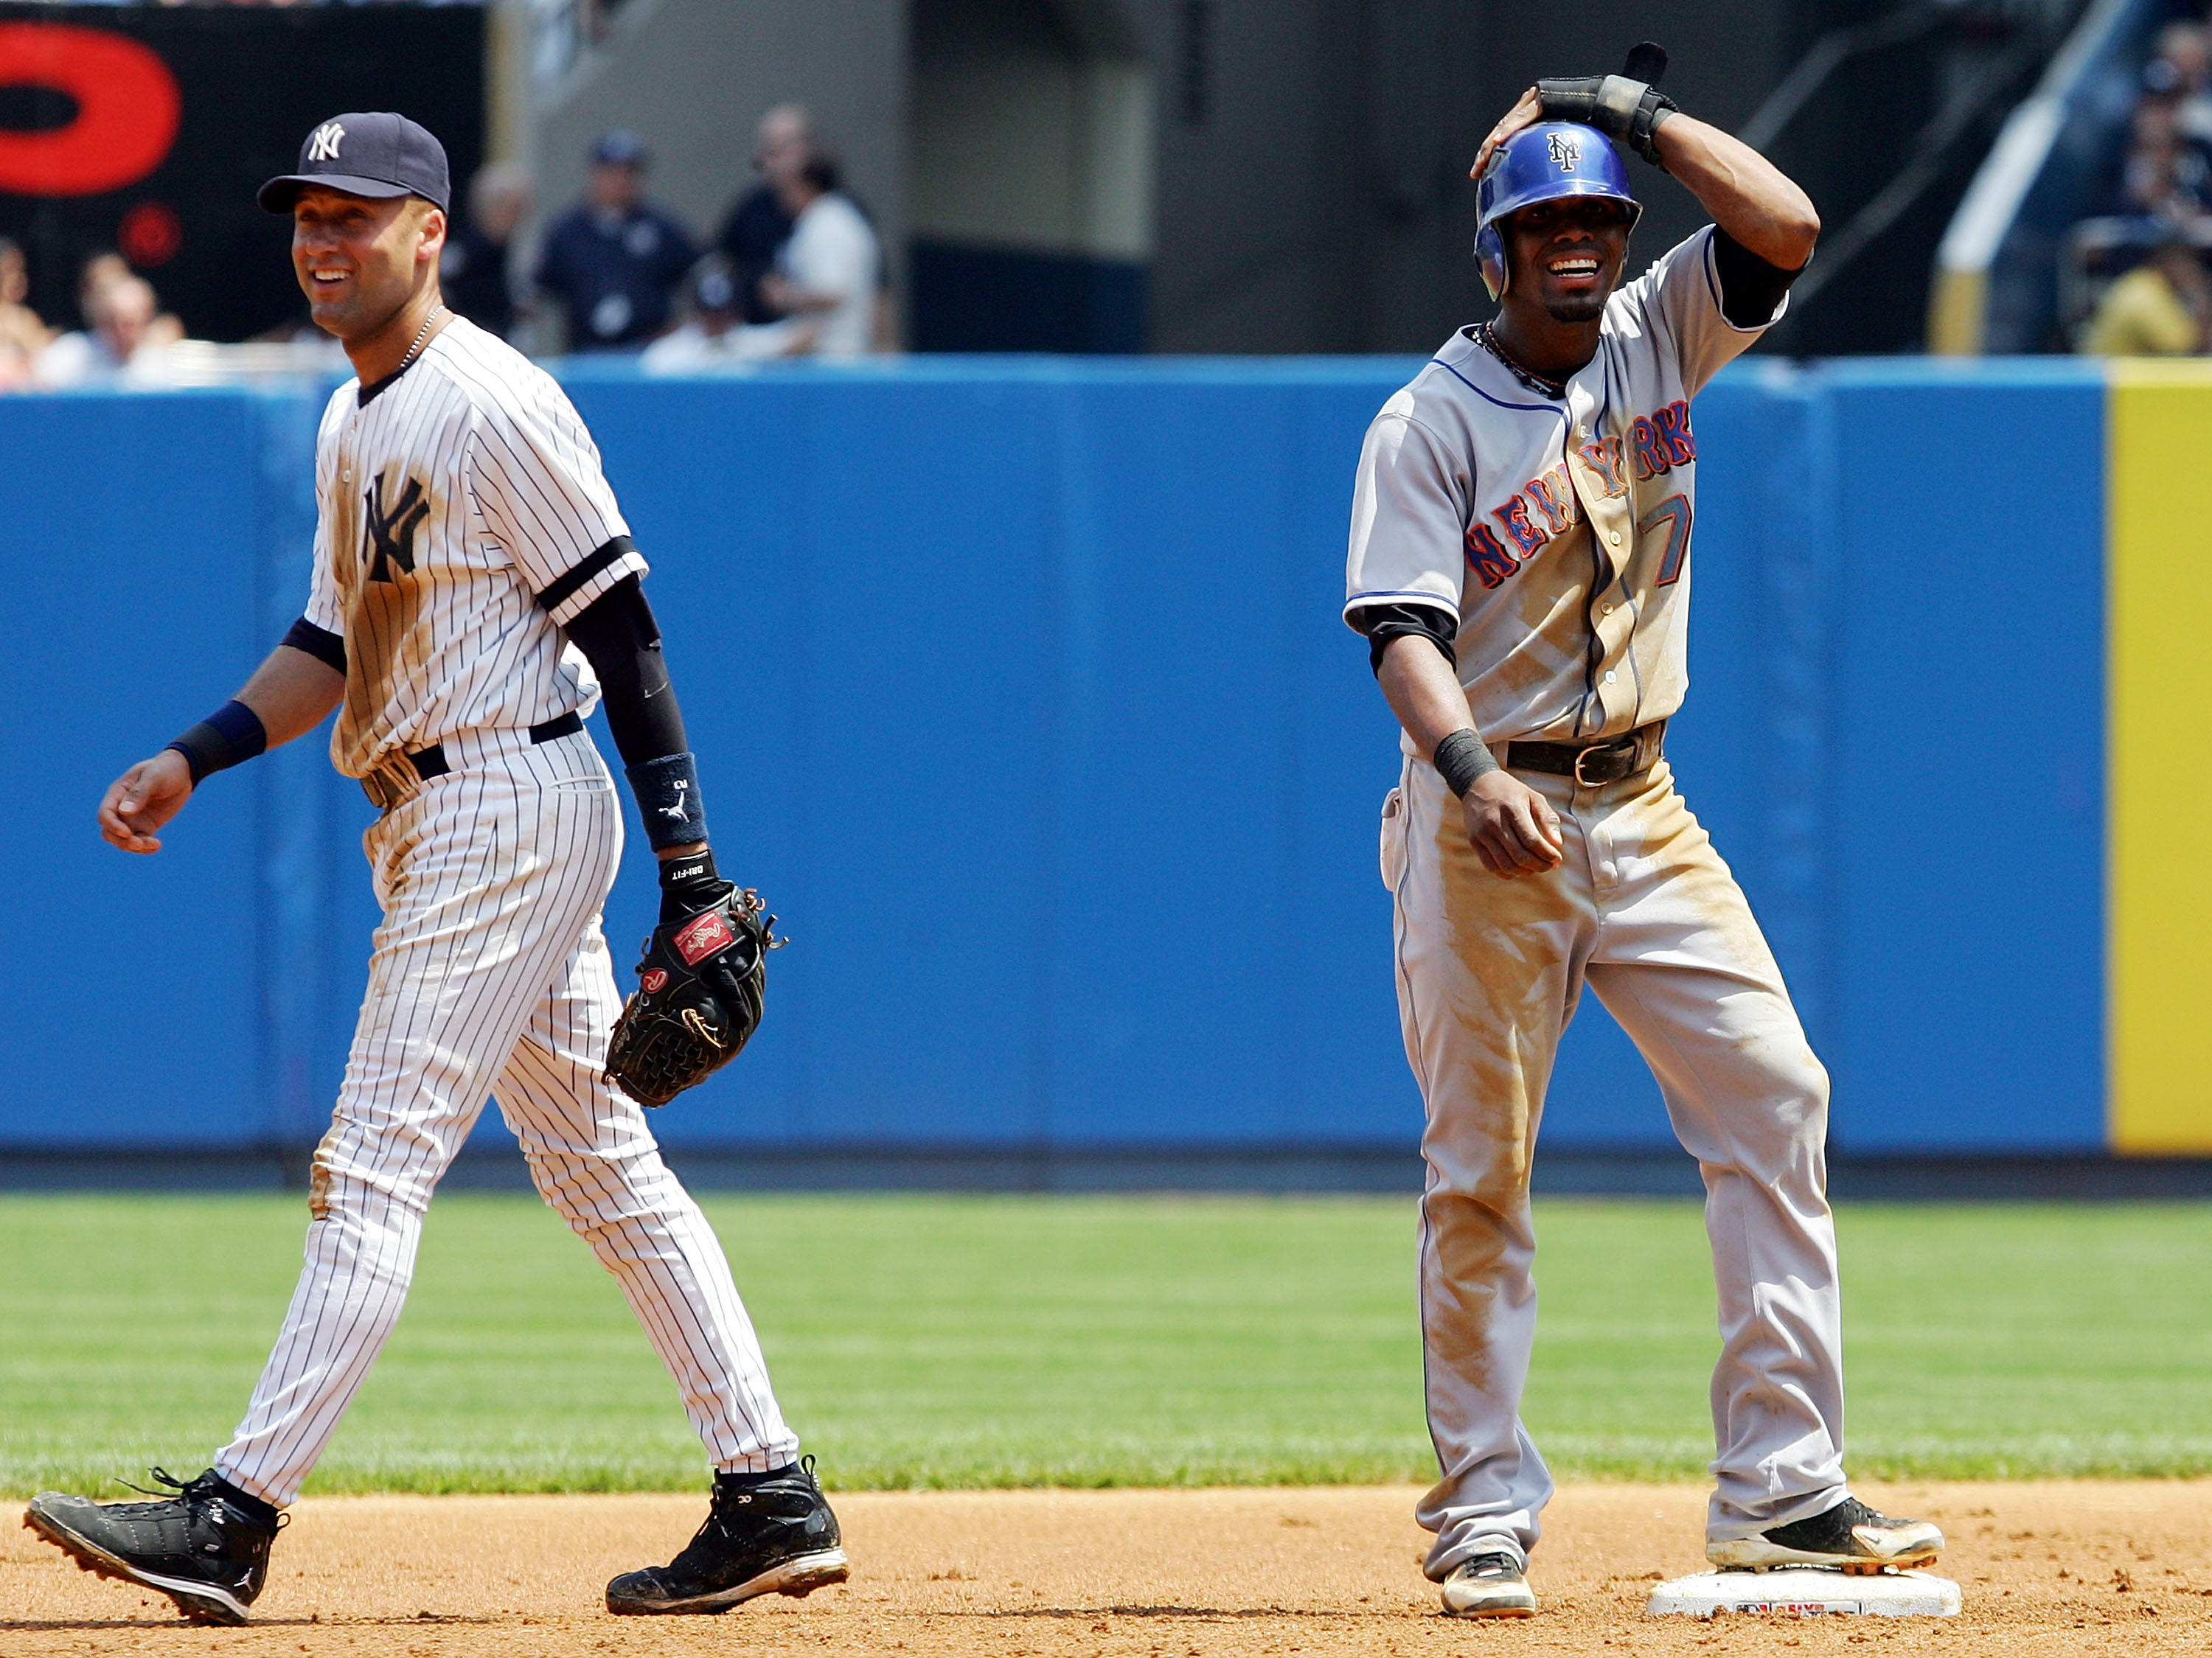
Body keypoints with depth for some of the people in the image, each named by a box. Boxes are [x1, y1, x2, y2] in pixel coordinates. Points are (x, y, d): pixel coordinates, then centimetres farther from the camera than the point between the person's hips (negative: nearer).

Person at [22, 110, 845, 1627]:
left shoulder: (494, 407, -14)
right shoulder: (353, 426, 16)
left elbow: (620, 628, -15)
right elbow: (335, 645, 22)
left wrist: (690, 871, -17)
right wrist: (192, 761, 8)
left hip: (514, 803, -10)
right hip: (435, 828, 10)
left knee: (378, 1166, -13)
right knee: (607, 1170, 11)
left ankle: (236, 1517, -17)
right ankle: (771, 1500, 15)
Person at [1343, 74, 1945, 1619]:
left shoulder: (1659, 337, 7)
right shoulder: (1430, 423, -7)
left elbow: (1786, 227, -6)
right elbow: (1404, 627, -17)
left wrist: (1636, 109, -4)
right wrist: (1474, 772, -33)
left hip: (1642, 809, 5)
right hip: (1488, 814, -5)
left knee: (1772, 1091, -7)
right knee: (1480, 1168, -2)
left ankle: (1781, 1489, -7)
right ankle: (1484, 1517, 5)